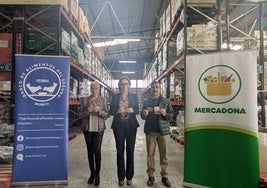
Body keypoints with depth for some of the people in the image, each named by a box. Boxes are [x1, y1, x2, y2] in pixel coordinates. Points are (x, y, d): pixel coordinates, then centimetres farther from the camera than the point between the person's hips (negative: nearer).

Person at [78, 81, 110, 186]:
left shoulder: (103, 100, 2)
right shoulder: (85, 100, 5)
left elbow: (107, 114, 0)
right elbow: (81, 114, 4)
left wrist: (99, 110, -19)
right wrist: (88, 111, -15)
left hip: (99, 128, -2)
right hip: (87, 128, 2)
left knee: (97, 150, -8)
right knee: (90, 151, 8)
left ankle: (97, 174, 6)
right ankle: (92, 173, 20)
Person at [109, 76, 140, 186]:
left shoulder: (134, 96, 7)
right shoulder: (115, 97, 6)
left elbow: (137, 110, 6)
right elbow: (111, 112, 3)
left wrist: (132, 110, -15)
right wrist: (118, 111, -16)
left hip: (131, 125, 0)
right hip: (118, 125, 0)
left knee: (130, 151, 3)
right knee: (120, 151, 3)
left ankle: (129, 177, 15)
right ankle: (121, 177, 13)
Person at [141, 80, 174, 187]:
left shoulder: (166, 101, 5)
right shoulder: (146, 101, 9)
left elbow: (172, 116, 4)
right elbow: (142, 117, 12)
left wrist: (165, 114, -17)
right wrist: (144, 114, -11)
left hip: (163, 131, -1)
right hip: (150, 131, 1)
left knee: (163, 154, 4)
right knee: (150, 154, 5)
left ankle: (164, 176, 16)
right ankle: (151, 176, 16)